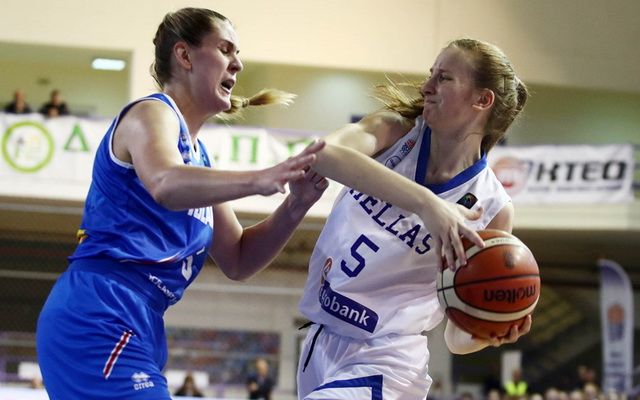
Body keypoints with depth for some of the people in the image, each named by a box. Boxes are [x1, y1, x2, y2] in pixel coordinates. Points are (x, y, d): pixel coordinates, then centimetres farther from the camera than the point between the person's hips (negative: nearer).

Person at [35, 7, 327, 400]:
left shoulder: (198, 156, 23)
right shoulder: (152, 113, -4)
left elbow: (236, 261, 20)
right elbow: (165, 184, -28)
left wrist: (294, 207, 4)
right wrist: (259, 180, -43)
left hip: (137, 328, 10)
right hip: (98, 320, -10)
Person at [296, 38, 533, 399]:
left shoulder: (492, 208, -9)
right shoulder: (394, 131, -5)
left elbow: (458, 338, -1)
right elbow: (323, 153, -31)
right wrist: (423, 202, -41)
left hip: (383, 364, -4)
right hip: (320, 345, 4)